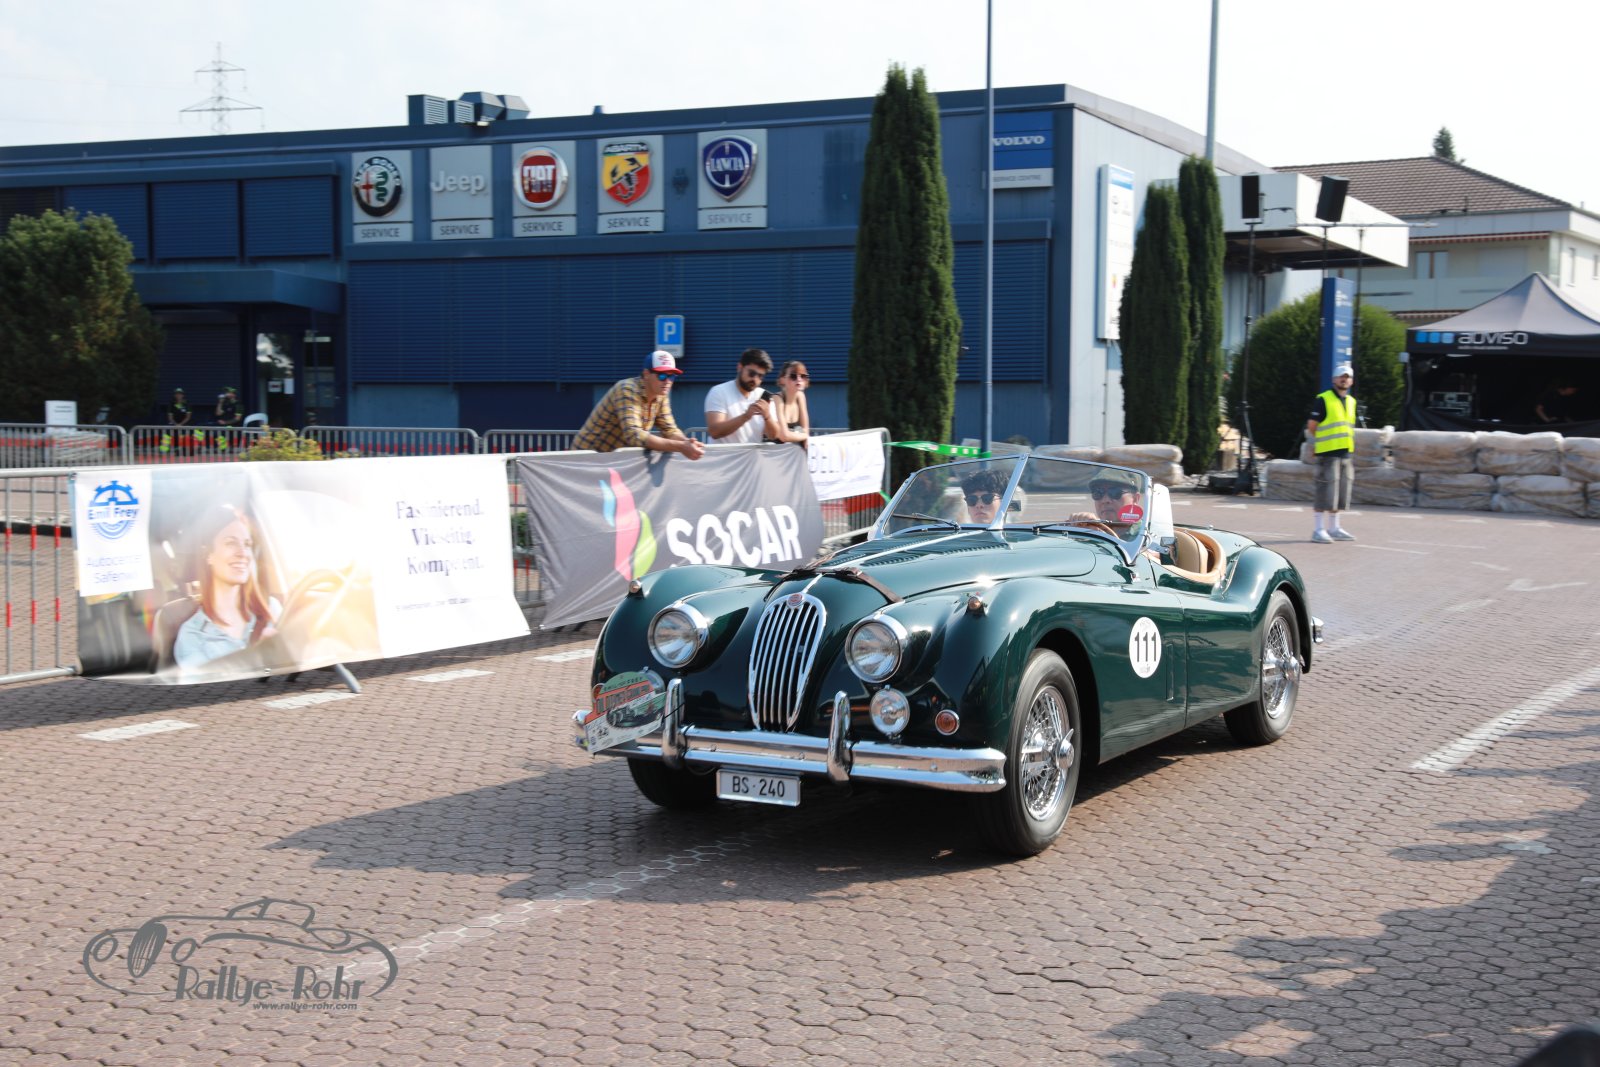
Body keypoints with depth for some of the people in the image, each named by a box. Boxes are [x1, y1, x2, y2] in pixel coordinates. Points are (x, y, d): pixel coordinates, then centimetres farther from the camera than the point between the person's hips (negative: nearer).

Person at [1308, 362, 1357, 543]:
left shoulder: (1351, 401, 15)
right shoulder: (1323, 400, -7)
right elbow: (1311, 427, -4)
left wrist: (1352, 452, 17)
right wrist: (1320, 443, -2)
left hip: (1346, 453, 7)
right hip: (1328, 453, -7)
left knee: (1340, 493, 11)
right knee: (1326, 492, -8)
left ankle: (1334, 528, 19)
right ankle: (1319, 530, -4)